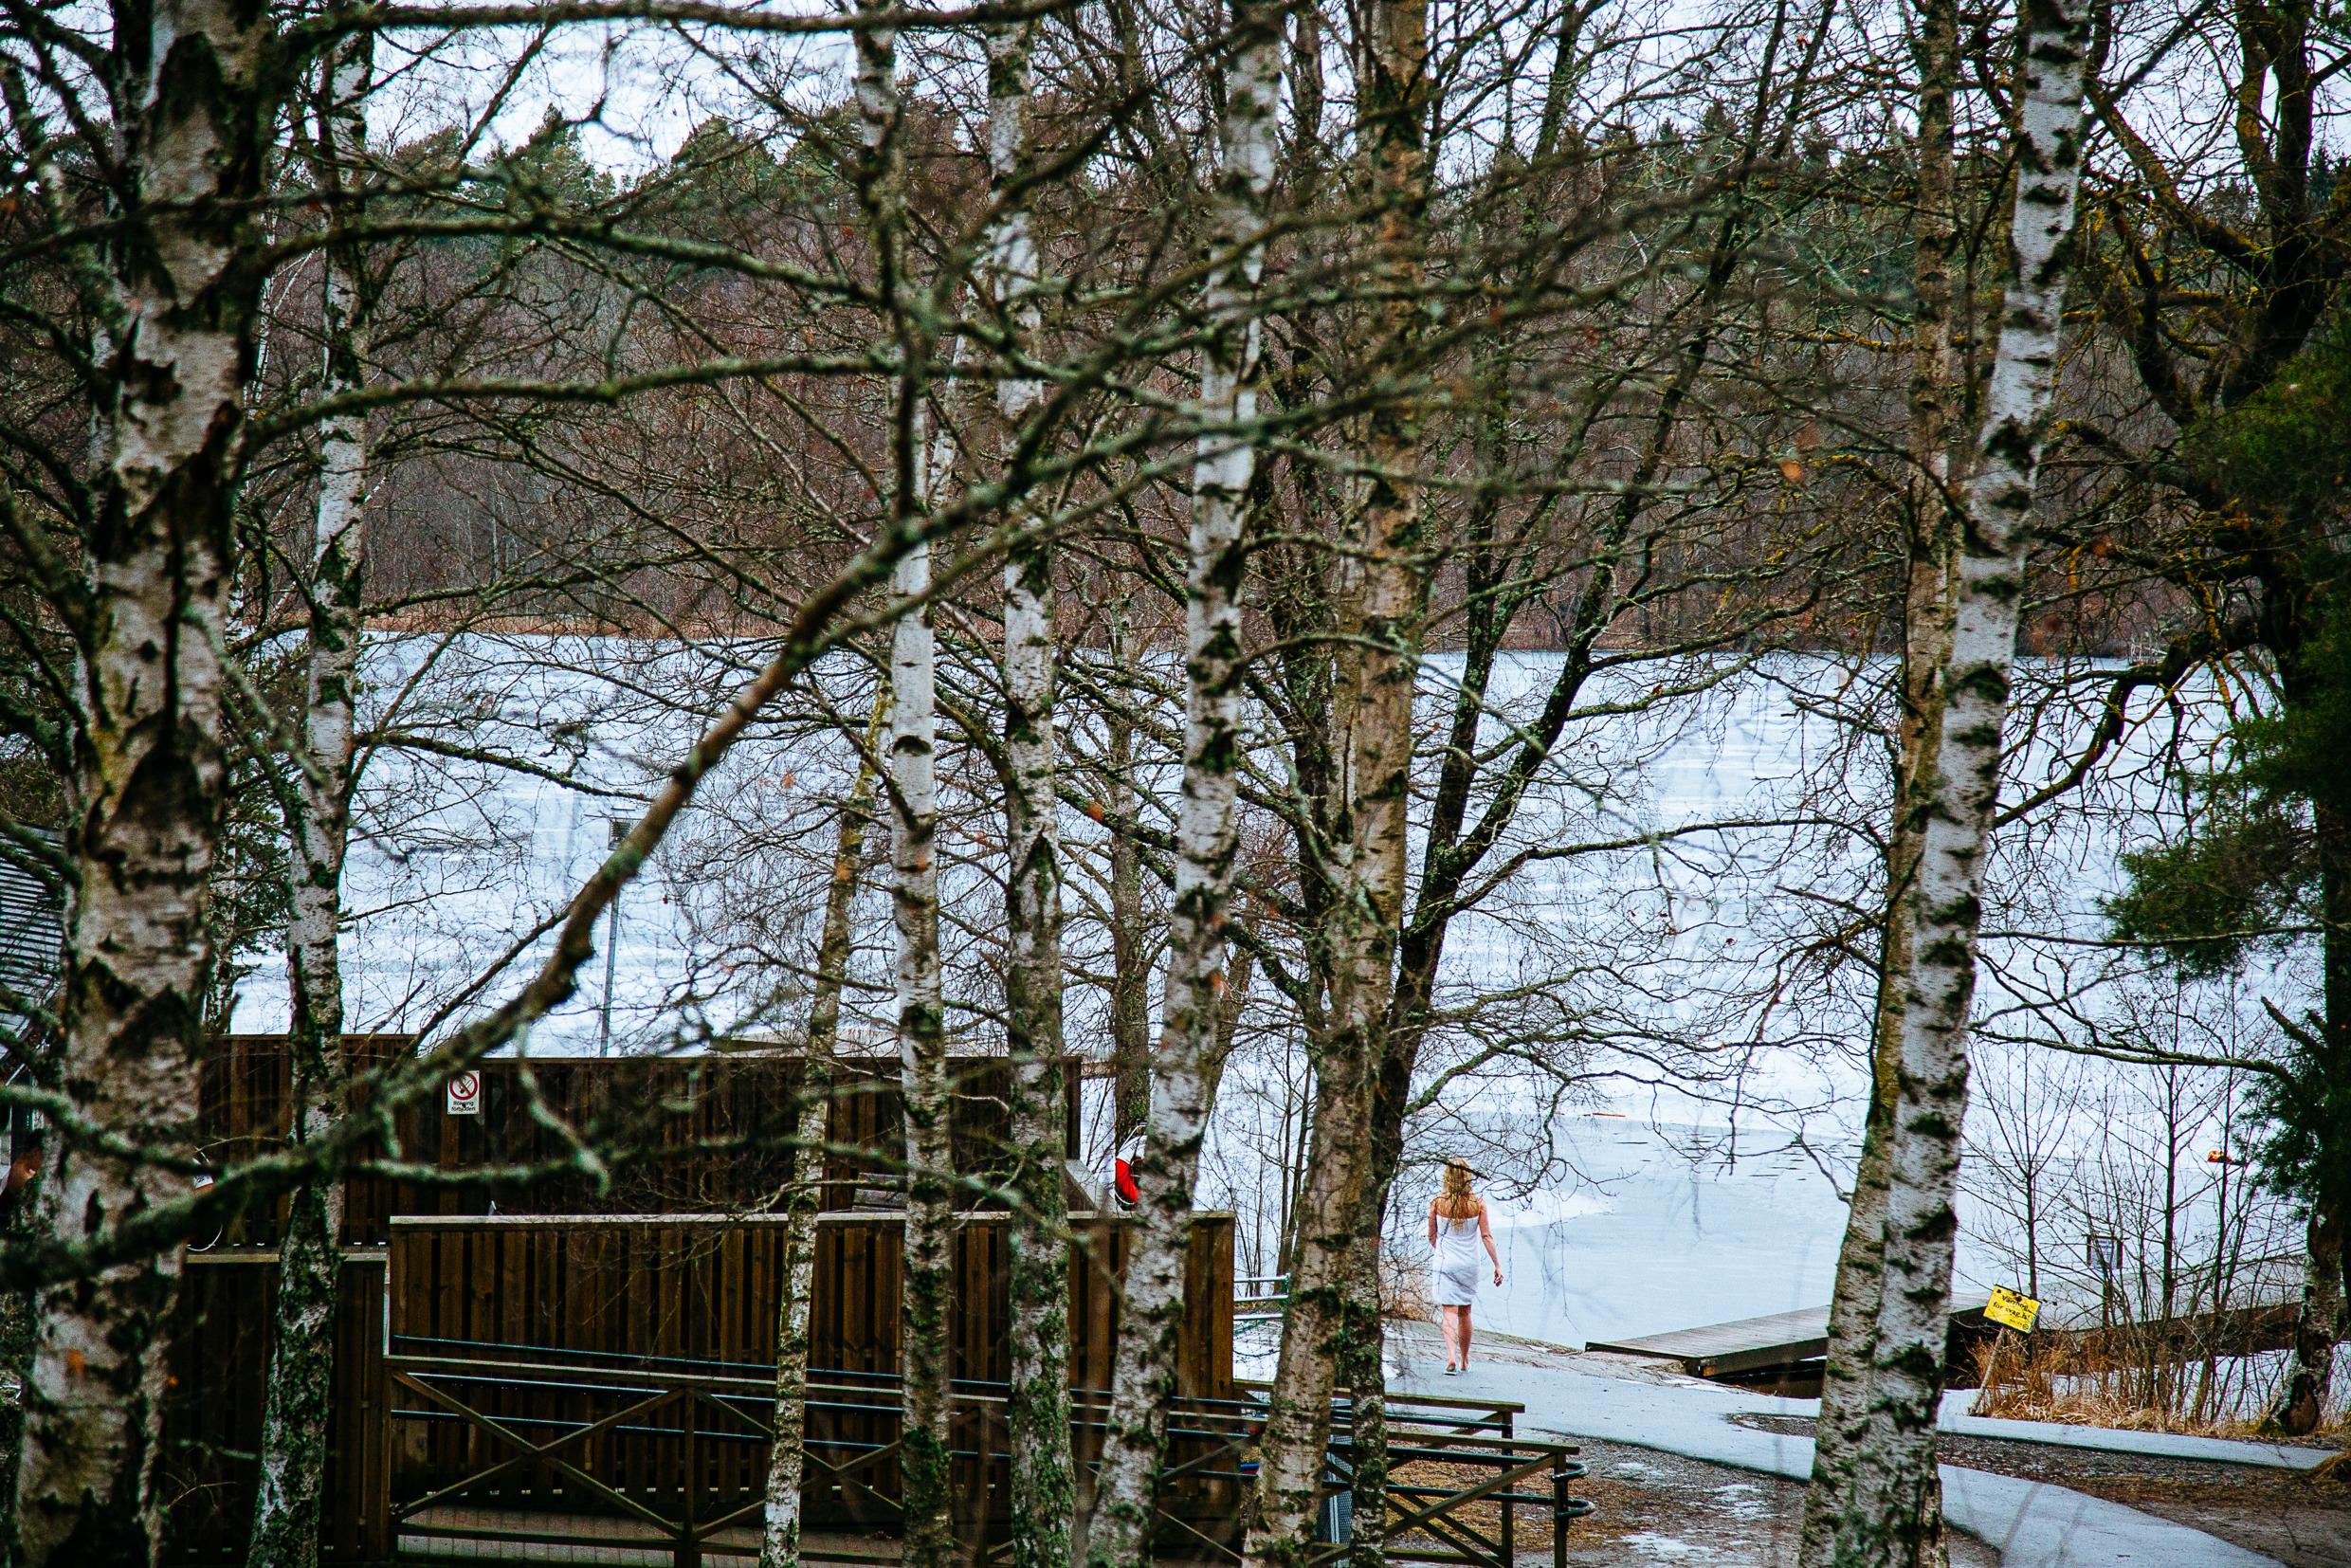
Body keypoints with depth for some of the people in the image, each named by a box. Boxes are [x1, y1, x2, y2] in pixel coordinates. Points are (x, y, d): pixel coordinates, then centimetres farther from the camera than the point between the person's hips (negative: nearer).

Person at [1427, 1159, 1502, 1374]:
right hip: (1469, 1264, 2)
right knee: (1465, 1312, 14)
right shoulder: (1478, 1203, -5)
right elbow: (1486, 1235, -6)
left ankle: (1451, 1357, -23)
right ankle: (1464, 1361, 24)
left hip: (1445, 1262, -2)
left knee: (1449, 1310, -4)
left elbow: (1432, 1236, 3)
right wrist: (1497, 1264, -2)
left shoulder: (1438, 1202, -7)